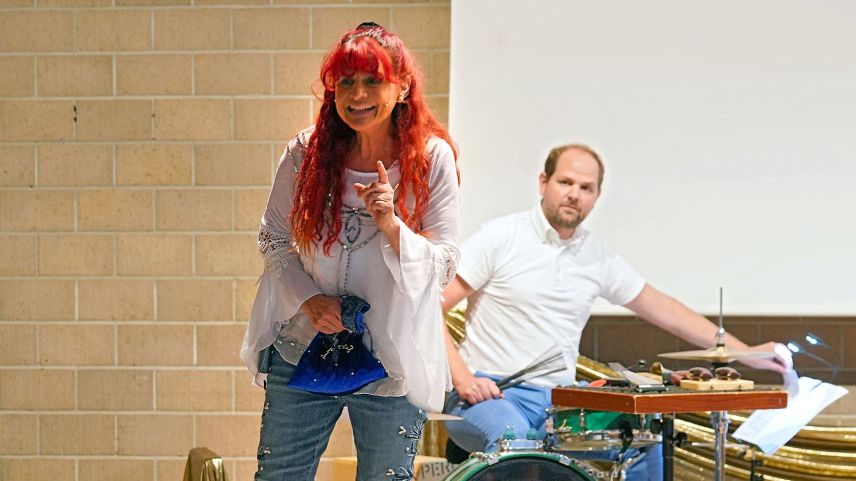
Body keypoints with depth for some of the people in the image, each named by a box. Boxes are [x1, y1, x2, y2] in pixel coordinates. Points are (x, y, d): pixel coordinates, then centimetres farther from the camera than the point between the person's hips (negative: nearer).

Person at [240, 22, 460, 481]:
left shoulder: (432, 158, -8)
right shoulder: (306, 152, -4)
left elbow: (443, 266, -7)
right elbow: (273, 240, 6)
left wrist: (391, 224, -24)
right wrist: (308, 299, -10)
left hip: (393, 363, -1)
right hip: (302, 354, 2)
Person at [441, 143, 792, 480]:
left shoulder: (599, 258, 8)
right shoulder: (499, 238, -7)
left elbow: (663, 309, 15)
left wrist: (746, 353, 11)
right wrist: (462, 378, -21)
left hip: (560, 402, 5)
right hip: (492, 395, -5)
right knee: (512, 439, -37)